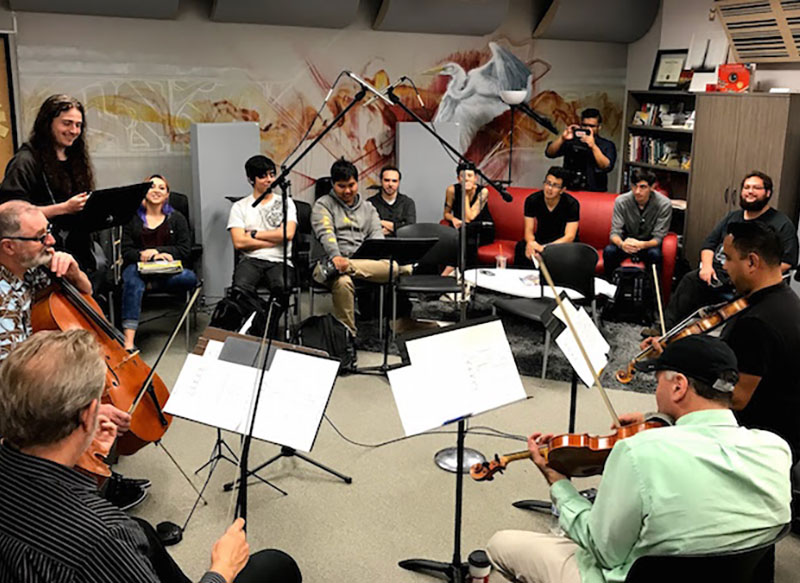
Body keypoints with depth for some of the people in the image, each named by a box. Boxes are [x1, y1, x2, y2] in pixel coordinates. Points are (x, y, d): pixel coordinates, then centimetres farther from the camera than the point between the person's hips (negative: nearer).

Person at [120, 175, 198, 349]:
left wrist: (156, 250, -8)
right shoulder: (133, 218, 13)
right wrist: (144, 255, -15)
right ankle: (128, 341, -48)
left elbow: (185, 250, 5)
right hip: (139, 267, -1)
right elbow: (127, 251, 4)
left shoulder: (177, 218, 15)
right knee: (133, 278, -39)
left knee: (190, 278, -32)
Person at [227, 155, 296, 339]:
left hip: (280, 261, 0)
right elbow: (239, 242, 0)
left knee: (282, 287, -36)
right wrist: (274, 240, -1)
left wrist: (254, 234, 3)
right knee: (241, 288, -35)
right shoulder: (240, 207, 15)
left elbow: (287, 234, -1)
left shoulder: (285, 203, 16)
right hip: (250, 260, 0)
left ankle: (269, 335, -18)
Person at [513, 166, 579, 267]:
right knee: (521, 247, -30)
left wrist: (545, 247, -39)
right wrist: (530, 243, -37)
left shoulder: (572, 204, -17)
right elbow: (529, 230, -10)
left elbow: (569, 236, -22)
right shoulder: (532, 200, -9)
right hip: (541, 239, 2)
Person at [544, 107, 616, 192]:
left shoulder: (607, 145, 7)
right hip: (569, 191, 1)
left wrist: (593, 146, -20)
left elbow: (607, 167, -9)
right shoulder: (571, 141, 11)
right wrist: (562, 138, -13)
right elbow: (549, 153, 3)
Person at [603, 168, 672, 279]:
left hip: (648, 244, -1)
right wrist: (621, 244, -40)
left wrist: (642, 245, -40)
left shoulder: (664, 204, -17)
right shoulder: (621, 201, -14)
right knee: (609, 251, -29)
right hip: (627, 242, 1)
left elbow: (658, 238, -17)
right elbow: (615, 232, -14)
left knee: (655, 254, -34)